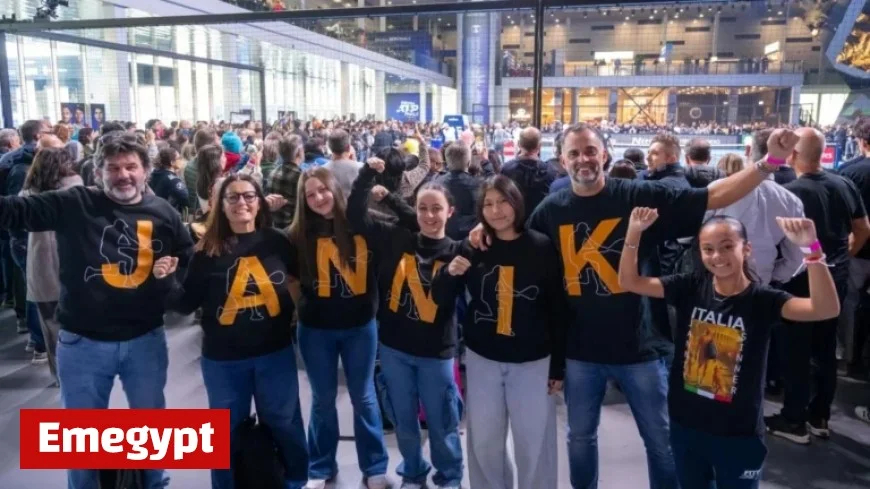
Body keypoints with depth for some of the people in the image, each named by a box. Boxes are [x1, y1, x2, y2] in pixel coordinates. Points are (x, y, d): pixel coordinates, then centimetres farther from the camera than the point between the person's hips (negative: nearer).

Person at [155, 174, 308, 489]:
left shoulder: (277, 241, -5)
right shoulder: (208, 249, -5)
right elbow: (187, 304, -4)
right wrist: (168, 280, -19)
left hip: (275, 352, 1)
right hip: (223, 359, 0)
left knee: (284, 423, 17)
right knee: (227, 432, 16)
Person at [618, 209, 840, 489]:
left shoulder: (763, 299, -15)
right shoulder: (691, 287, -7)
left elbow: (827, 309, -29)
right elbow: (629, 282, -8)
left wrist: (811, 250, -41)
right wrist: (634, 232, -21)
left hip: (738, 433, -3)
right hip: (685, 425, 3)